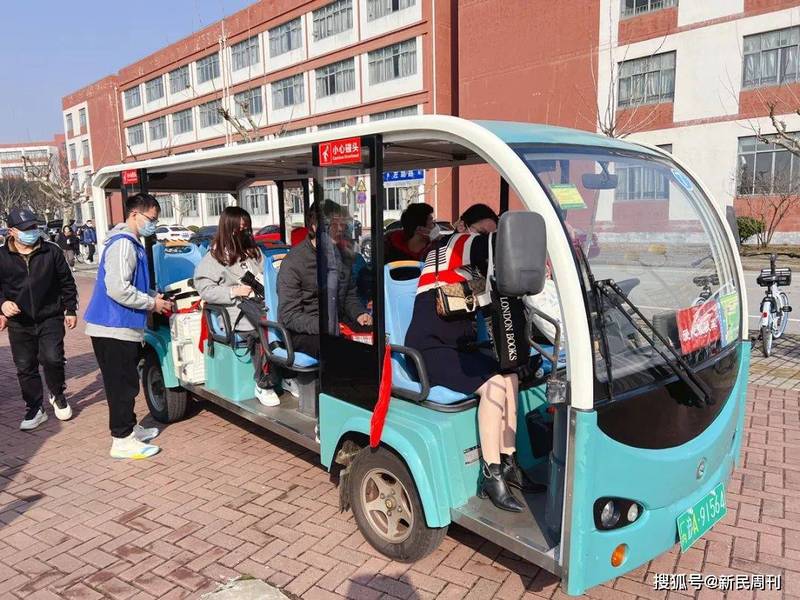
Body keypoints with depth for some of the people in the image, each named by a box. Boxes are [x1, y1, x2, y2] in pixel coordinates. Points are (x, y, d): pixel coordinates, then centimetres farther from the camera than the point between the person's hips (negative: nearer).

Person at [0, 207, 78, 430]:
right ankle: (35, 409, 22)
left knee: (52, 358, -11)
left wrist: (71, 310, 4)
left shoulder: (51, 251, -1)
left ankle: (57, 394, 18)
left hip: (51, 318, -1)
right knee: (25, 367, 8)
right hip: (19, 323, 2)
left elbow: (67, 282, 5)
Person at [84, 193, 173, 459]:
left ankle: (128, 428, 31)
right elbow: (118, 290, -26)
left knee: (125, 382, 18)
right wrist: (152, 303, -15)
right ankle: (122, 441, 6)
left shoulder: (131, 243, 15)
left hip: (121, 327, 10)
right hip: (115, 328, -10)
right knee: (123, 384, -2)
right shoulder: (123, 245, -17)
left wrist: (154, 296, 9)